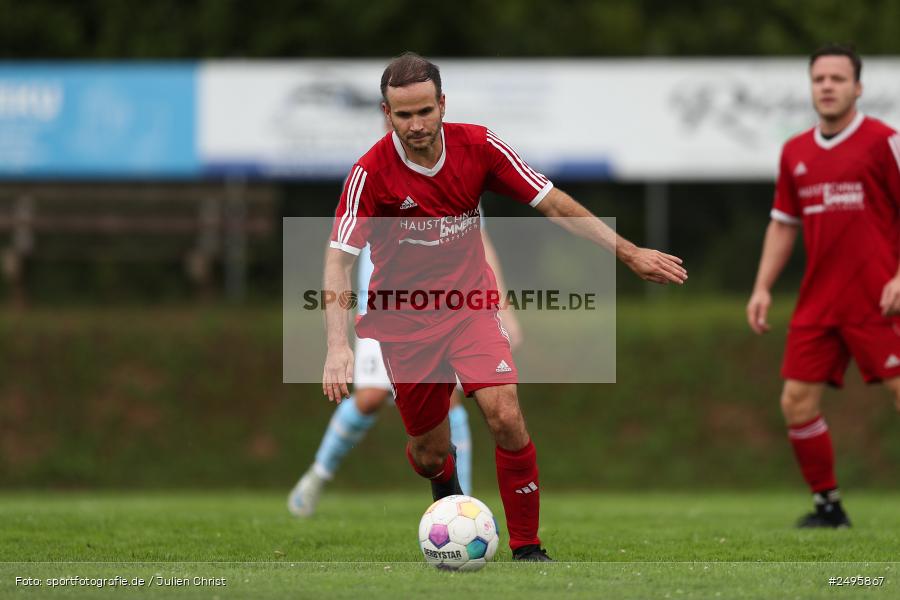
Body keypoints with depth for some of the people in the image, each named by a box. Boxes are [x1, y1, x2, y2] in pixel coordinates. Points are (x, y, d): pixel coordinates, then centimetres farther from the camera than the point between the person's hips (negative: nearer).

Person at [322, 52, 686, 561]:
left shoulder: (478, 146, -11)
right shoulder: (370, 174, -19)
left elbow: (554, 203, -4)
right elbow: (339, 259, -23)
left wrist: (629, 253, -7)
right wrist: (338, 345, -36)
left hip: (472, 304, 1)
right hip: (406, 322, -1)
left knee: (506, 417, -20)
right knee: (431, 454, 6)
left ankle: (527, 548, -6)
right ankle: (445, 482, 46)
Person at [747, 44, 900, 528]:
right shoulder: (795, 153, 13)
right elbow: (783, 224, 21)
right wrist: (762, 287, 13)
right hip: (817, 301, 6)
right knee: (797, 402, 3)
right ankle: (827, 504, 17)